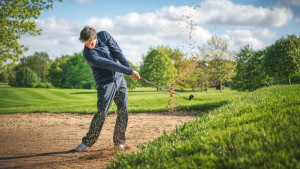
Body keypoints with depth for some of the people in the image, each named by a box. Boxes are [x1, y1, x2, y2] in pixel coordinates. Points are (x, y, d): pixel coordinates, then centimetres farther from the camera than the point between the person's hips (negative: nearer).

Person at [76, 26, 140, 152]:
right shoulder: (88, 54, -19)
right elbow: (109, 64, -23)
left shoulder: (104, 35, -3)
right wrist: (130, 71, -25)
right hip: (105, 83, -5)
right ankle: (87, 141, -2)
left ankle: (119, 141, 13)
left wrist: (129, 68, -17)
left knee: (123, 111, 1)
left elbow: (117, 52, -7)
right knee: (101, 113, -13)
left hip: (119, 79, 5)